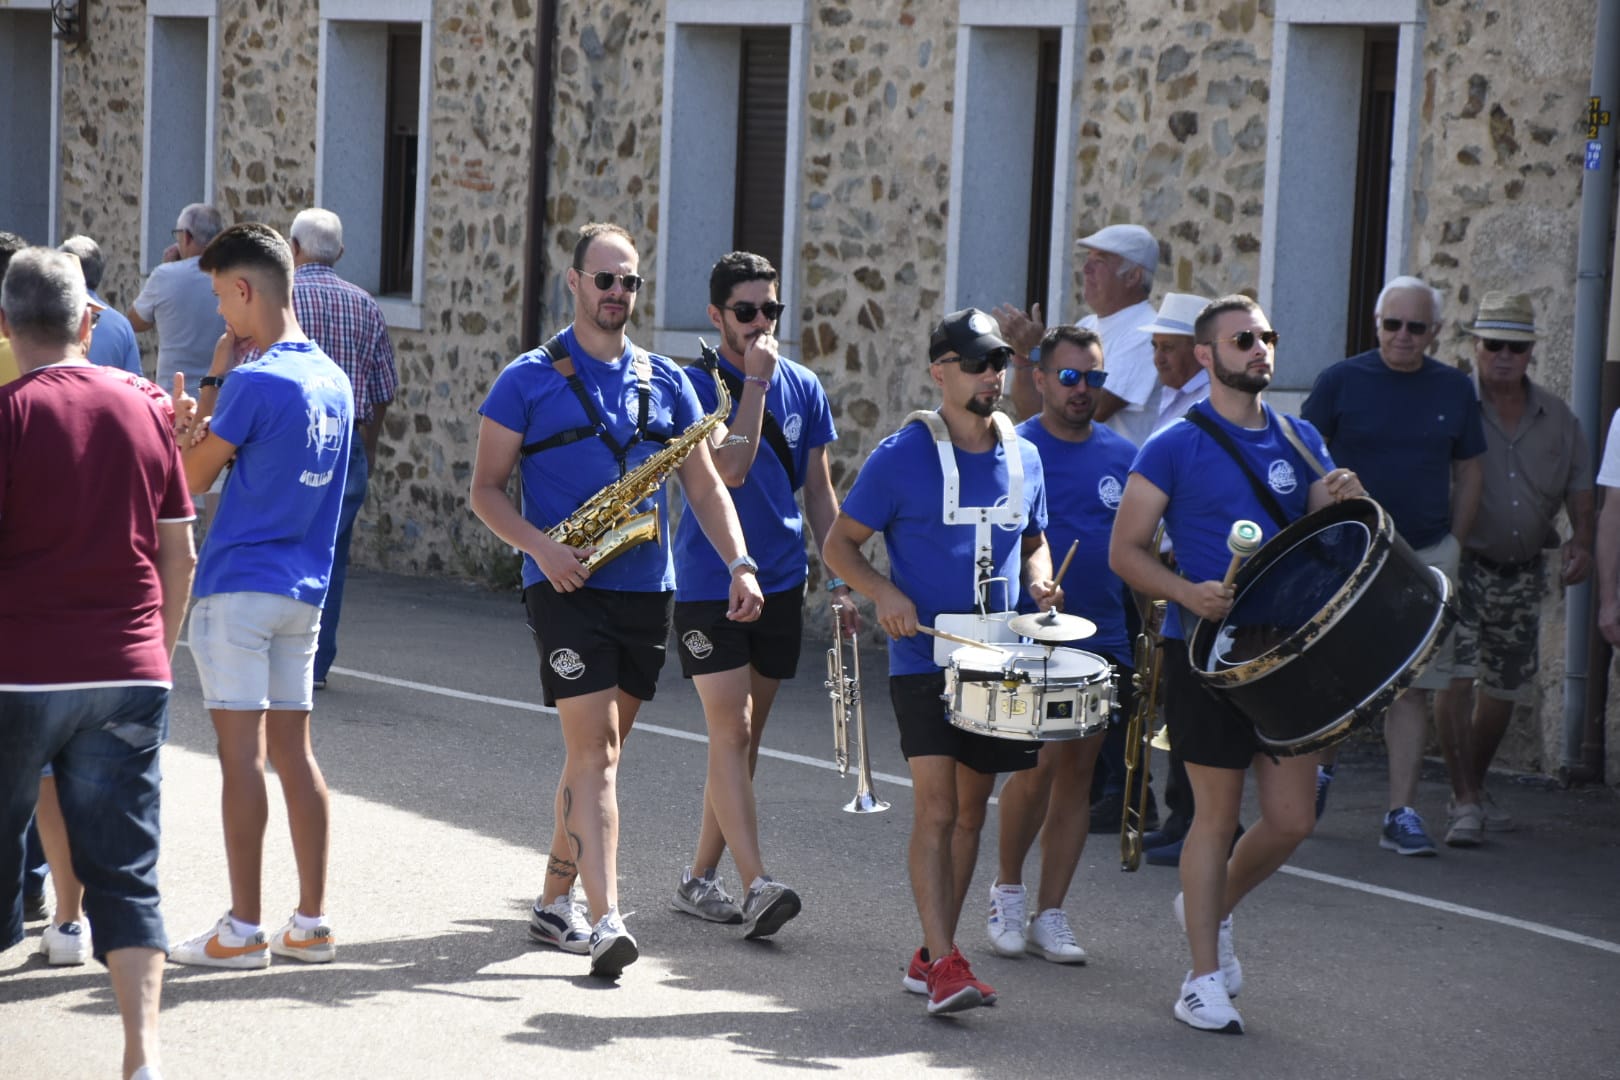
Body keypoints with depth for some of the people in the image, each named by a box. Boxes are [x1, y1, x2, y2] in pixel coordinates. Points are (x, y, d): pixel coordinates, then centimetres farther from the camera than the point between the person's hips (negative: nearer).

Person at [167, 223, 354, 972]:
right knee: (293, 749, 10)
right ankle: (311, 922, 11)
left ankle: (242, 930, -3)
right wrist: (210, 427, 14)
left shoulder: (254, 383, -15)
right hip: (305, 587, 8)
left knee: (241, 750, -4)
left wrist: (189, 425, 9)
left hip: (238, 585, -8)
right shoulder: (333, 381, 10)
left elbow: (191, 480, -8)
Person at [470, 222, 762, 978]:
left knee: (598, 752, 12)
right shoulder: (529, 380, -1)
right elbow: (485, 489, -1)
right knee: (593, 747, -15)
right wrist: (540, 548, -18)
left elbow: (704, 484, 11)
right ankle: (606, 922, -21)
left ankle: (555, 901, 25)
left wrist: (739, 564, -4)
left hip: (646, 590, 5)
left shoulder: (666, 382, 11)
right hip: (568, 590, -5)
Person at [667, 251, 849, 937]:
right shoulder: (698, 385, -7)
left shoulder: (804, 388, 8)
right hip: (709, 584, -5)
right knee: (730, 732, -13)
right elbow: (730, 468, -22)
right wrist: (756, 379, -19)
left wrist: (840, 580, 8)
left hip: (780, 584, 5)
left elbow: (818, 491, 13)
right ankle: (757, 886, -19)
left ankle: (700, 878, 19)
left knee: (744, 738, 9)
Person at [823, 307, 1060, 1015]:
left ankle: (929, 957, 20)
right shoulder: (903, 456, -7)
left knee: (970, 810, 10)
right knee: (935, 805, -14)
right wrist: (885, 593, -19)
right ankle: (946, 964, -17)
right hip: (923, 660, -6)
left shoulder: (1023, 458, 9)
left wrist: (1039, 582, 1)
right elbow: (840, 544, -2)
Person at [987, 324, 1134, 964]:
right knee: (1040, 762, -11)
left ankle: (1050, 914, 13)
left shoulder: (1122, 455, 9)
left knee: (1078, 770, 5)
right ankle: (1007, 889, 13)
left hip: (1104, 640, 4)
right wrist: (1028, 585, -20)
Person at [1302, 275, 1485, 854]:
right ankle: (1319, 767, 30)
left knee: (1412, 689, -1)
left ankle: (1402, 813, 2)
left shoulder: (1455, 390, 7)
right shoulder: (1340, 381, -2)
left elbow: (1468, 473, 15)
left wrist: (1451, 545, 8)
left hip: (1426, 559, 2)